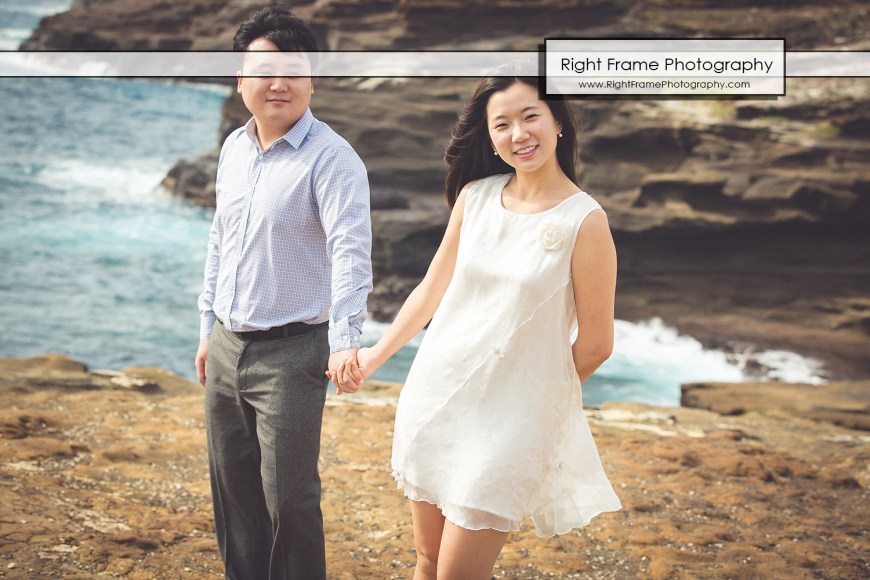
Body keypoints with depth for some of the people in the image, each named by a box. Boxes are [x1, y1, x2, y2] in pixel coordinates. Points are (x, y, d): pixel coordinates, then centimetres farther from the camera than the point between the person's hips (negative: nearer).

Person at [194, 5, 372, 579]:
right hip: (227, 345, 7)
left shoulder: (332, 158, -15)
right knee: (233, 490, 16)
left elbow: (350, 250, -27)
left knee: (288, 498, -3)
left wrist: (345, 338, -39)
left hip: (291, 351, -7)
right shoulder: (234, 148, 9)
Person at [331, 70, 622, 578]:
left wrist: (540, 393, 8)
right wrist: (375, 356, 9)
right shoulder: (475, 196, 2)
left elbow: (596, 345, -6)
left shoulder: (585, 222, -13)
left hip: (508, 418, -5)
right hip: (435, 396, 5)